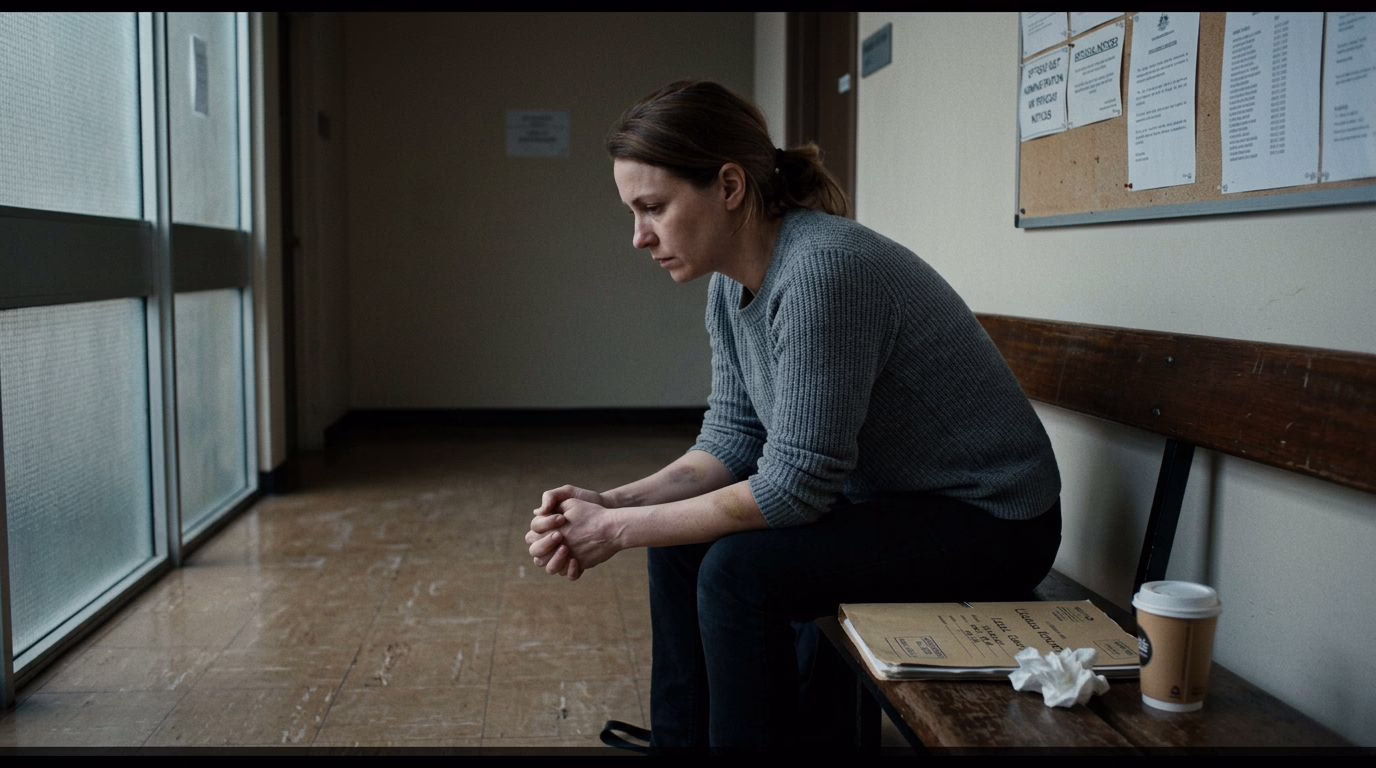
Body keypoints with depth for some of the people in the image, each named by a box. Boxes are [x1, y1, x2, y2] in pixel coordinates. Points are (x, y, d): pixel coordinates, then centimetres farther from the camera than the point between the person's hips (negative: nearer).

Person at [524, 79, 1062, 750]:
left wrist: (620, 529, -21)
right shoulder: (731, 285, -1)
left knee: (740, 569, -23)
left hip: (988, 521, -9)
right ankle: (681, 739, 22)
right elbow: (733, 440, 3)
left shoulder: (822, 270, -29)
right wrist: (611, 504, -12)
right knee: (681, 541, 6)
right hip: (886, 499, 9)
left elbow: (791, 487, -28)